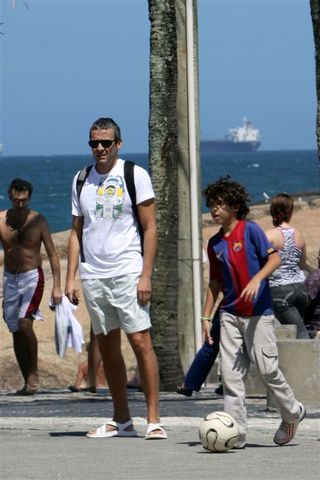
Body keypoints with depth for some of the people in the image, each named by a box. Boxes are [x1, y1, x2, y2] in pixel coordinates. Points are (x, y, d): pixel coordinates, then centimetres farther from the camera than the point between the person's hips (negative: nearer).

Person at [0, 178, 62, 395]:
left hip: (32, 277, -3)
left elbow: (52, 253, -1)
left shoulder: (38, 220, -5)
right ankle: (28, 381, 12)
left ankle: (33, 372, -7)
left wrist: (57, 286, -5)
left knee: (24, 322, -22)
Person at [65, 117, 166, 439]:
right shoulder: (81, 181, 12)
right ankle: (121, 420, 14)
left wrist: (146, 275, -11)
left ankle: (153, 419, -10)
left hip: (127, 272, -5)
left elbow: (150, 228, -3)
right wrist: (70, 277, 7)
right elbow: (77, 232, 16)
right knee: (107, 346, 7)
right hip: (92, 274, 5)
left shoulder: (135, 175, -1)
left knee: (141, 341, -11)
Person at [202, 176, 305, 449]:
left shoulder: (250, 230, -5)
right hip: (230, 313, 5)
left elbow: (274, 258, -12)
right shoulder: (215, 244, 11)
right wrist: (206, 317, 14)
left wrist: (257, 279, -27)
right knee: (231, 373, -3)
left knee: (267, 368, -5)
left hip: (258, 312, -5)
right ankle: (236, 434, -2)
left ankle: (293, 413, 21)